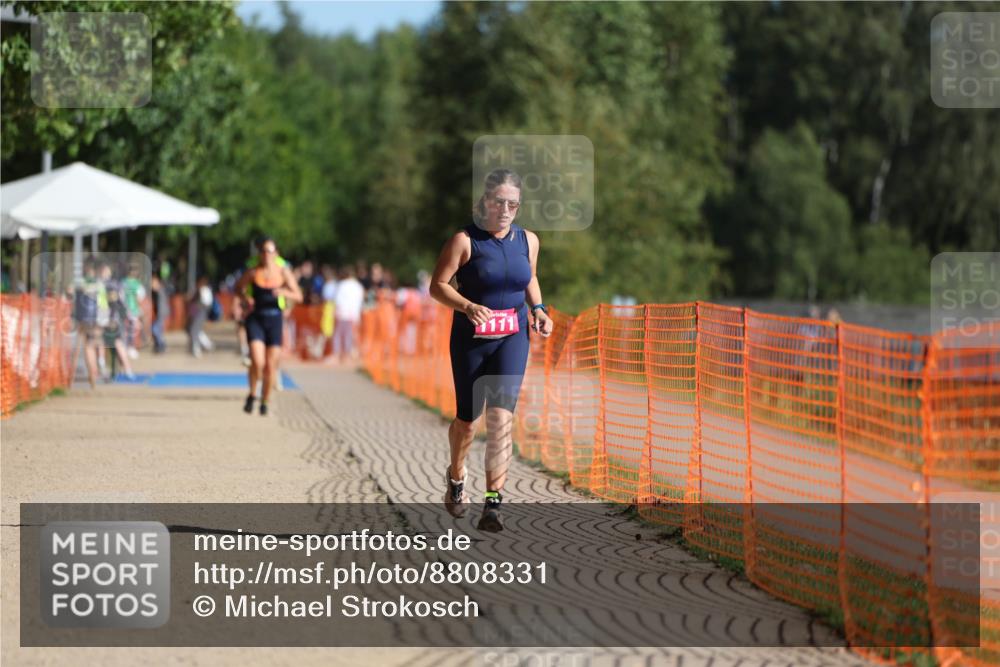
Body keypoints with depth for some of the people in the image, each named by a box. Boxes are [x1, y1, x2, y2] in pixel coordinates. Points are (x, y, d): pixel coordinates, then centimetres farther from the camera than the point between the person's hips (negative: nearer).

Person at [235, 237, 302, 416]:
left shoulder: (283, 272, -3)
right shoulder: (252, 273, -5)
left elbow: (298, 296, -1)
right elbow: (238, 288, 10)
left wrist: (285, 293, -21)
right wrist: (246, 298, -10)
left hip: (275, 319, 1)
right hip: (255, 319, -1)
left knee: (271, 366, 3)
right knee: (257, 362, -17)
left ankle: (264, 402, 23)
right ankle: (251, 395, 8)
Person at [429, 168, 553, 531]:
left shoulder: (527, 240, 5)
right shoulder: (465, 240, -9)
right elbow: (438, 285, -10)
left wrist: (537, 308, 4)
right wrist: (469, 307, -26)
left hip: (512, 338, 2)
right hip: (471, 338, -2)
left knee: (501, 415, -14)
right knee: (467, 419, 7)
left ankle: (493, 503, -15)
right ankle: (456, 477, 40)